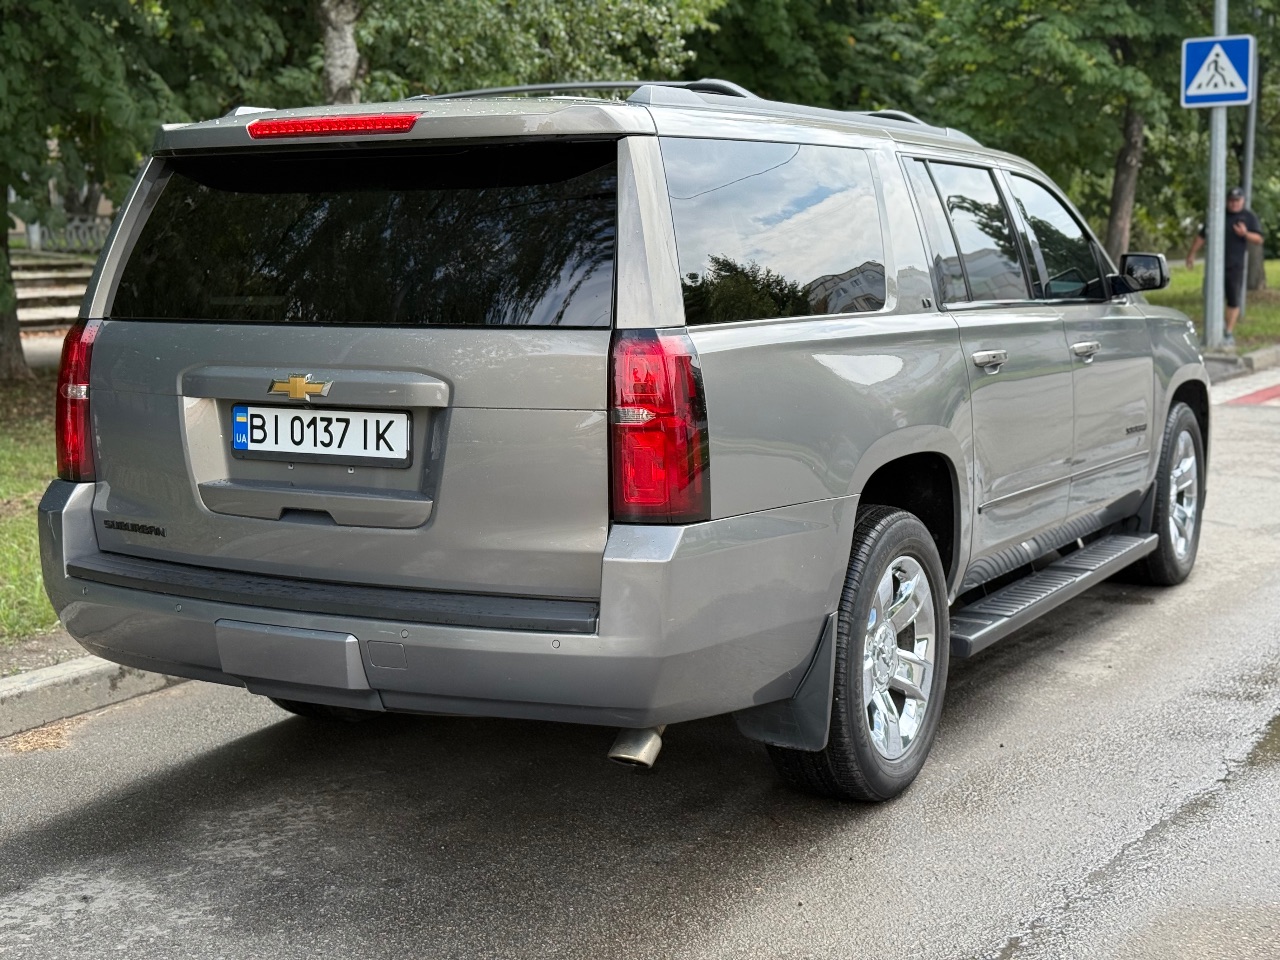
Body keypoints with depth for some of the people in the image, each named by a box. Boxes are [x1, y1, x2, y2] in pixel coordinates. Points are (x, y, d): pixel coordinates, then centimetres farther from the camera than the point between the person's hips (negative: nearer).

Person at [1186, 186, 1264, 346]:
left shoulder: (1249, 217, 6)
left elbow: (1259, 238, -1)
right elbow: (1202, 236, 14)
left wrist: (1245, 234, -20)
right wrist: (1192, 253, 6)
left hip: (1236, 265, -2)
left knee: (1233, 300, -2)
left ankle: (1229, 334, 3)